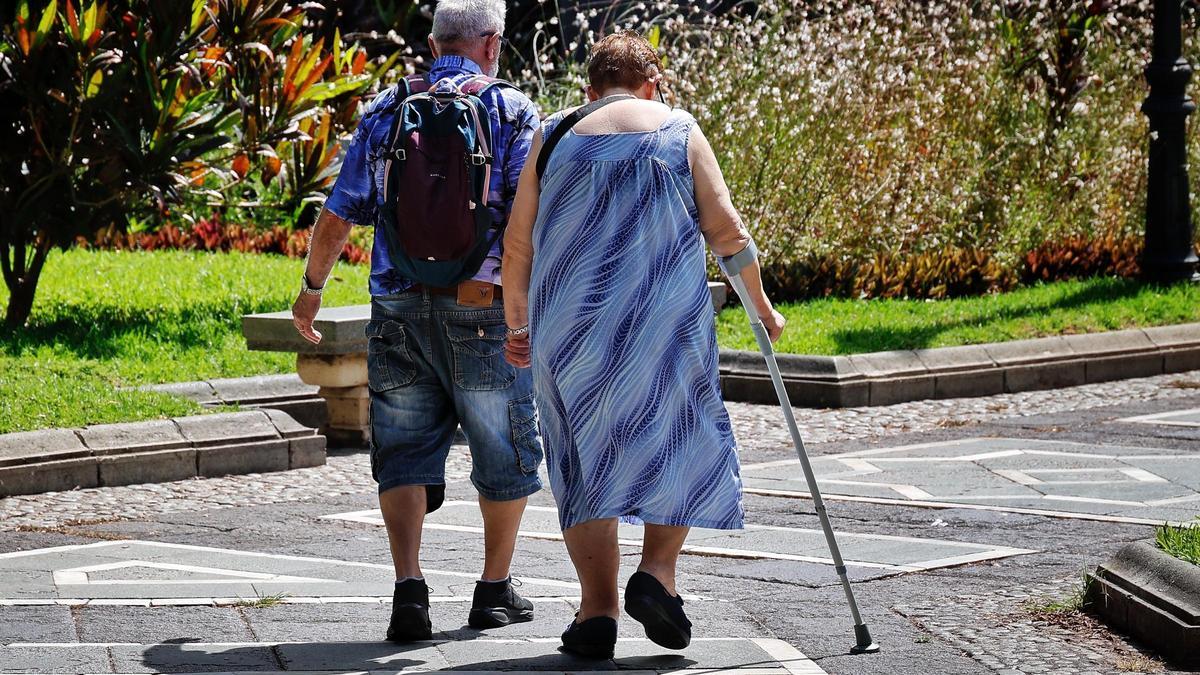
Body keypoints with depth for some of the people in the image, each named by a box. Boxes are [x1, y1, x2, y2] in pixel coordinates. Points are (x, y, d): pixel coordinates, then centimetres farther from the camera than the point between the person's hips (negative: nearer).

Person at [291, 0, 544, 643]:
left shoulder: (383, 113, 9)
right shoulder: (511, 110, 0)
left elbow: (336, 218, 8)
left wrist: (310, 290, 21)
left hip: (398, 309, 3)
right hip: (481, 307, -2)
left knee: (404, 454, 9)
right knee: (504, 452, 14)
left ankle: (408, 587, -8)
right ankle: (495, 590, 23)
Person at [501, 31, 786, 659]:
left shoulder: (553, 135, 11)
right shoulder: (678, 130, 7)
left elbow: (517, 243, 10)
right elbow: (726, 231, 1)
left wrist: (516, 323, 22)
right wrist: (761, 306, 12)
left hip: (568, 322, 2)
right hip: (663, 321, -2)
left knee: (584, 461, 8)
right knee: (683, 442, 14)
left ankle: (597, 609, 1)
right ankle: (657, 572, -3)